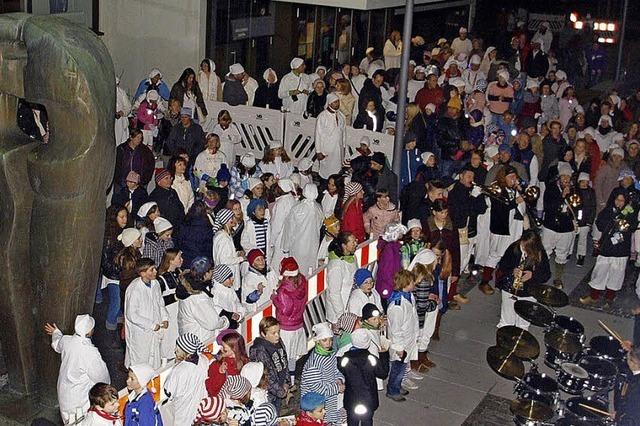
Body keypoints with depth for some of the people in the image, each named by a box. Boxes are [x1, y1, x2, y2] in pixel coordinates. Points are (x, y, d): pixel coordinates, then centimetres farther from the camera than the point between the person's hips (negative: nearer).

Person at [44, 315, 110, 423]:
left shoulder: (65, 340, -16)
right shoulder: (91, 353, -35)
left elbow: (57, 345, 11)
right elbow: (100, 376, -21)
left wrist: (56, 333, 33)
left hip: (63, 389, 6)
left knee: (68, 420, 29)